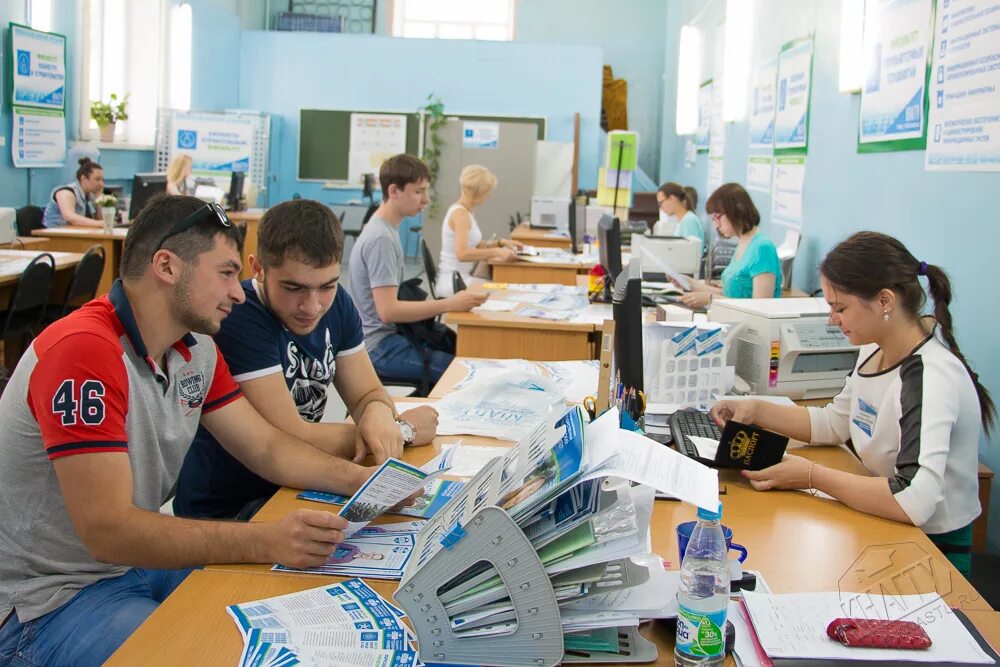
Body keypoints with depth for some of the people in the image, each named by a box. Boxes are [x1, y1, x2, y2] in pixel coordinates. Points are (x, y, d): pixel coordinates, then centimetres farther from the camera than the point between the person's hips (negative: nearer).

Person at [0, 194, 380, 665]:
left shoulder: (196, 346, 1)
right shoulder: (83, 350, -26)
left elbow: (267, 448, 4)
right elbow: (107, 530, -31)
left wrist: (363, 481, -12)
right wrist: (268, 541, -38)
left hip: (143, 557, 8)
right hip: (54, 594, -8)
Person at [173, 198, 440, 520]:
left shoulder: (336, 303, 0)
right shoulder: (237, 318, -24)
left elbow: (368, 394, 3)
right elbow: (292, 441, -25)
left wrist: (379, 416, -22)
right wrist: (402, 429, -15)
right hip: (223, 512, -7)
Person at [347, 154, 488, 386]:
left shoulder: (384, 229, 11)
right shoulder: (381, 238, -19)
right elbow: (388, 310, -24)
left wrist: (442, 301, 7)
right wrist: (449, 304, -23)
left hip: (391, 334, 10)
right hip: (381, 347, -10)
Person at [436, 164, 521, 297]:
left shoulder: (465, 211, 12)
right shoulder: (460, 213, -17)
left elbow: (476, 245, 21)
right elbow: (462, 253, -29)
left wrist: (500, 243, 8)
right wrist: (496, 252, -26)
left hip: (460, 276, 9)